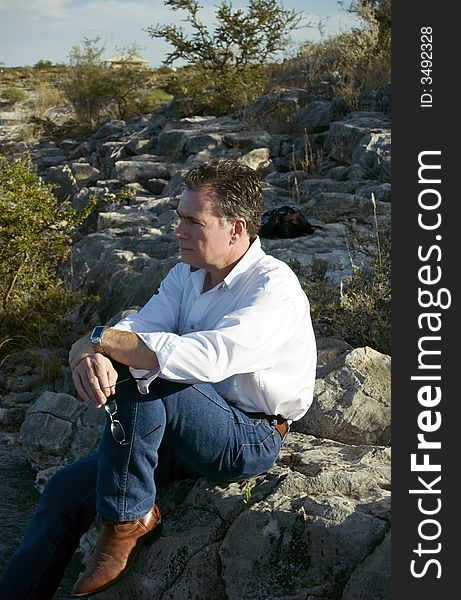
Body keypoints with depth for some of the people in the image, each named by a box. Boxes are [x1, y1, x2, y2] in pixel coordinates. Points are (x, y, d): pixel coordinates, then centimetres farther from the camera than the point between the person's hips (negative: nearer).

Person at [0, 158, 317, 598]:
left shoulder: (275, 288, -20)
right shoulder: (186, 276, 5)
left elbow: (207, 358, -34)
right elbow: (137, 328, -8)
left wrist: (100, 340, -28)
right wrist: (92, 357, -33)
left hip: (251, 441, -7)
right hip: (188, 430, 7)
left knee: (137, 375, -28)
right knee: (67, 490, -6)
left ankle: (128, 519, -12)